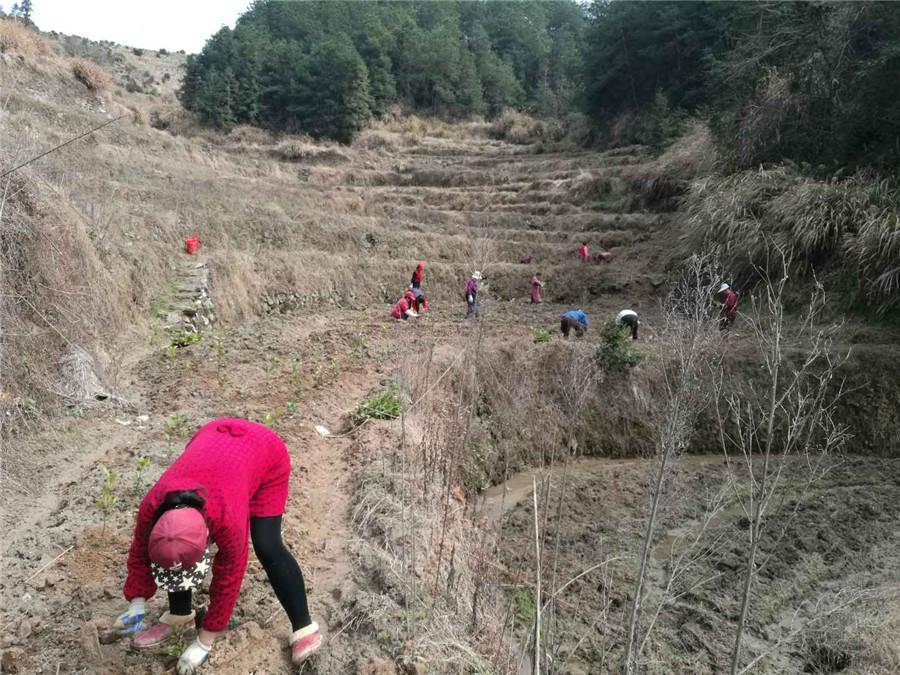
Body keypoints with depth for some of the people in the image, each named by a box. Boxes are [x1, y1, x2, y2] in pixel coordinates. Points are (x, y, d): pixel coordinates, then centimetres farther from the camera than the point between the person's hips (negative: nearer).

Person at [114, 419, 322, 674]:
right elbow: (140, 552, -5)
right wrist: (137, 604, -5)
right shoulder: (152, 506, -29)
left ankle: (304, 627, -2)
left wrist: (204, 642, -13)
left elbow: (227, 580, -22)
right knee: (177, 547, -5)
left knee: (267, 548, -14)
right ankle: (179, 616, 18)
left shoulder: (229, 521, -39)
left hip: (267, 455, -4)